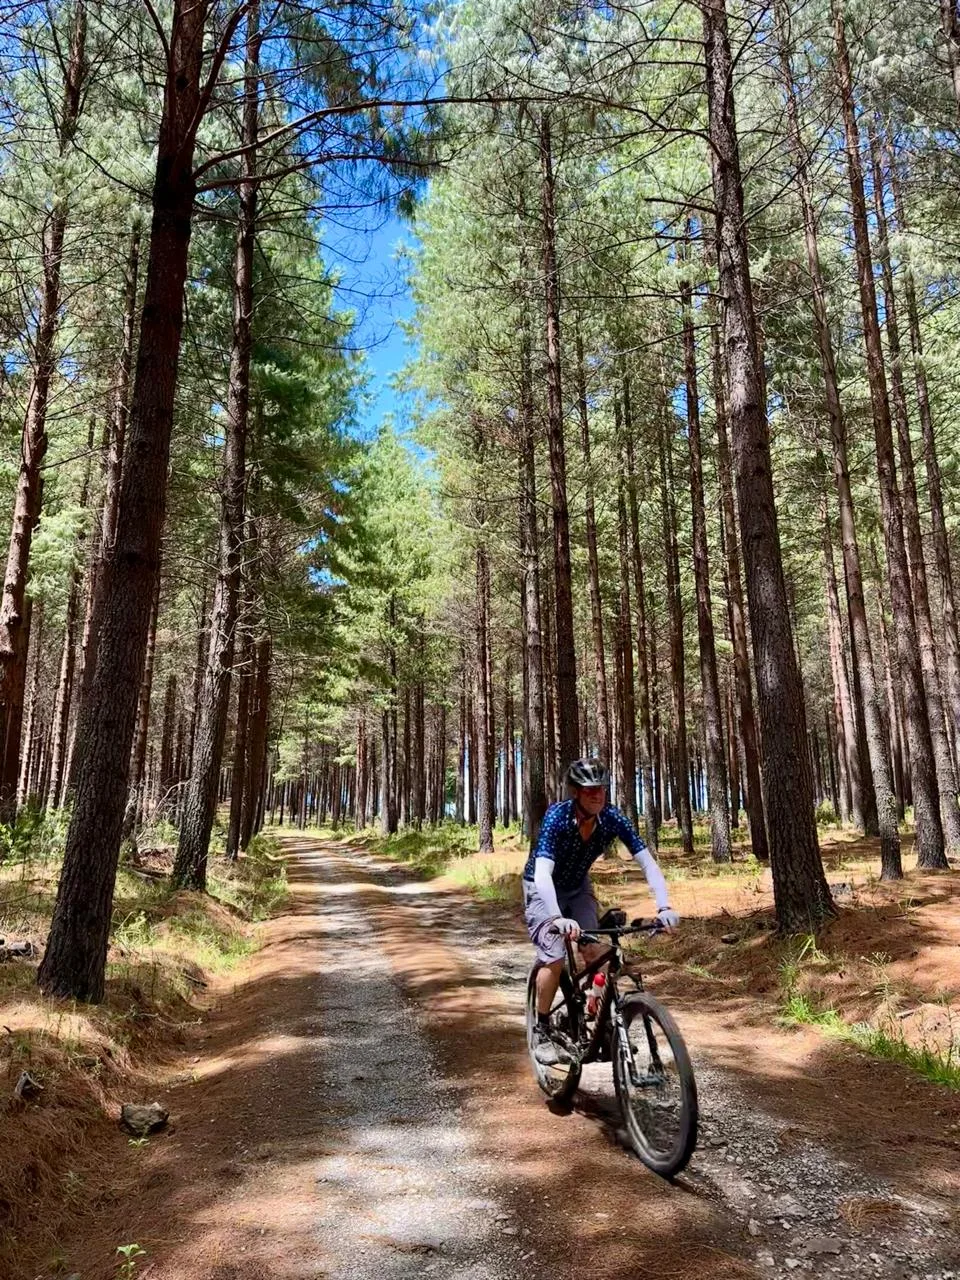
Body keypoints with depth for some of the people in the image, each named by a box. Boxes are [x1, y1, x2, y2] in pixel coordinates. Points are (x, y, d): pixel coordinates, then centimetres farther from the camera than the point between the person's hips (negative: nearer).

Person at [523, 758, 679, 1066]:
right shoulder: (557, 816, -34)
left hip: (577, 887, 4)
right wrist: (559, 918, -59)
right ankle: (542, 1032, 4)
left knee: (596, 953, -12)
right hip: (542, 888, -4)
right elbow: (543, 873, -44)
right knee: (554, 958, -16)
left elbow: (647, 862, -24)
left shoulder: (613, 819, -23)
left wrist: (664, 906, -39)